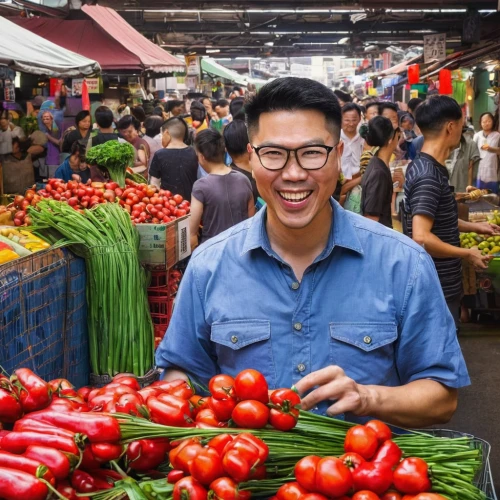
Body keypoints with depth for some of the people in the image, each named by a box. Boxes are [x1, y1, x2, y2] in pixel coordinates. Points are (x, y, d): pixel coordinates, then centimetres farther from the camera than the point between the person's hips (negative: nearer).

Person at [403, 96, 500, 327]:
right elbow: (421, 238, -30)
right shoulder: (428, 175, -23)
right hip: (437, 290, -10)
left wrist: (473, 226, 23)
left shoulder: (428, 166, 8)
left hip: (443, 284, 10)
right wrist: (467, 254, -19)